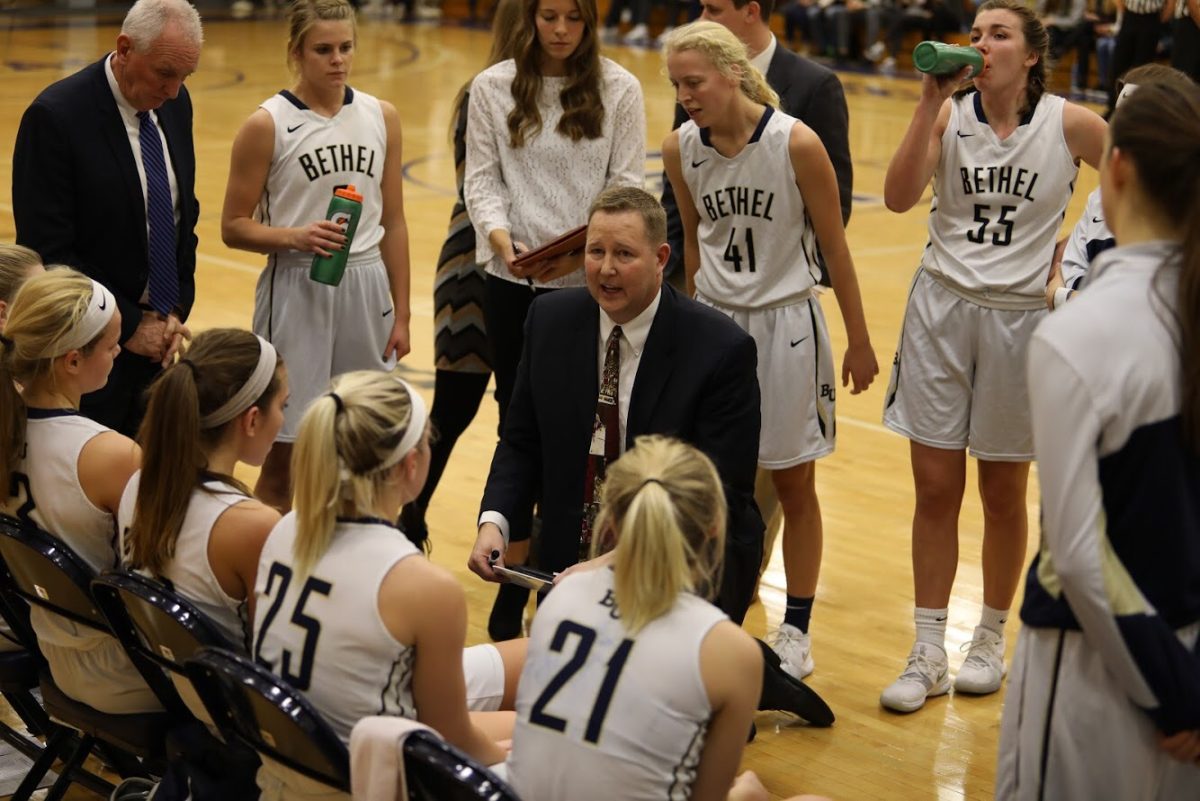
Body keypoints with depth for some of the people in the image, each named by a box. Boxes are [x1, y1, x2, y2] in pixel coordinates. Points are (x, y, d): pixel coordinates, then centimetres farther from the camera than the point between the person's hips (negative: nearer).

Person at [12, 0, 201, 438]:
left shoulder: (175, 105, 4)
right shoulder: (55, 115, -17)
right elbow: (48, 250, -17)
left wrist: (177, 310, 0)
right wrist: (128, 326, -14)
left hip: (155, 340, 6)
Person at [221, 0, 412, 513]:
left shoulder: (381, 117, 6)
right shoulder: (267, 124, -6)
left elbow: (393, 223, 10)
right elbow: (234, 226, -4)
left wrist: (401, 315, 8)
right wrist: (296, 237, -22)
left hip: (367, 290, 4)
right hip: (296, 292, -4)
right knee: (285, 454, 1)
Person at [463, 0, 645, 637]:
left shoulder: (618, 89, 0)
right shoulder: (493, 88, 3)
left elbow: (627, 184, -1)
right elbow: (481, 179, 3)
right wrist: (500, 236, -16)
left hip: (590, 282, -1)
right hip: (512, 280, 1)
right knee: (518, 426, 6)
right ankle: (514, 579, 15)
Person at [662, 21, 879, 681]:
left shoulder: (796, 143, -17)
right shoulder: (680, 149, -5)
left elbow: (834, 247, -8)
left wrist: (858, 341, -2)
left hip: (785, 322, -3)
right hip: (712, 321, 3)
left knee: (794, 484, 8)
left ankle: (796, 631, 20)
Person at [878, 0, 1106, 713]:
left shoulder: (1069, 125, -7)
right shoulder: (950, 114, -4)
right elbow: (900, 197, -18)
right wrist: (933, 101, -20)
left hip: (1020, 318, -1)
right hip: (941, 311, 1)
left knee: (1002, 494, 10)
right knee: (935, 488, 5)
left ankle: (993, 639, 29)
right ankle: (928, 654, 14)